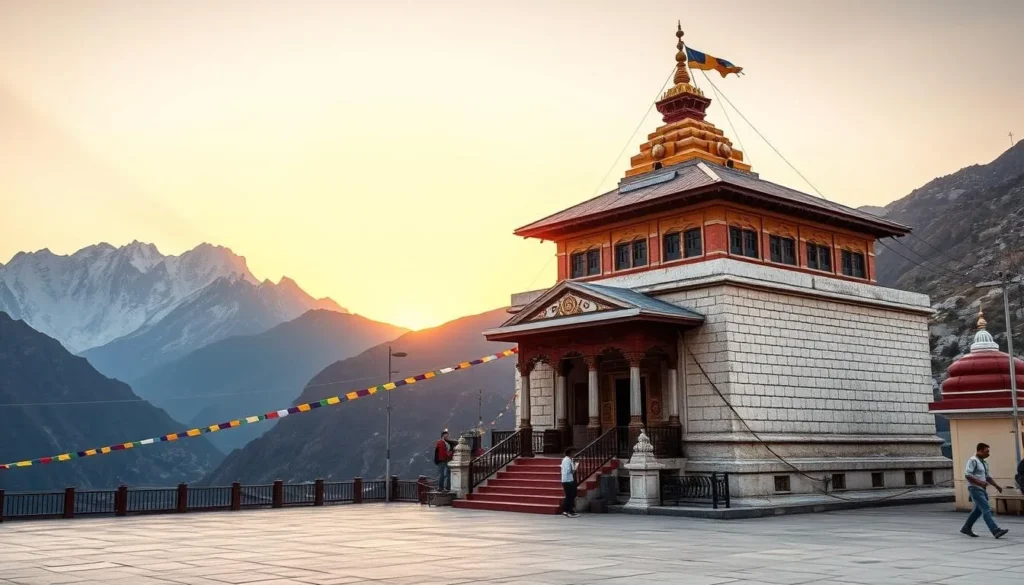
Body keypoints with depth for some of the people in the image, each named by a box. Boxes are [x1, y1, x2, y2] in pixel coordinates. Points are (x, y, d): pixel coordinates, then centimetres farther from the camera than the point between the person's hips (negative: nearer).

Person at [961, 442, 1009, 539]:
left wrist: (996, 486, 14)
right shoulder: (973, 461, -11)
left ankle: (966, 529, 24)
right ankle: (996, 531, -20)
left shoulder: (984, 462, 17)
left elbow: (988, 476, 25)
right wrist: (980, 482, -27)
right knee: (986, 510, -14)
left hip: (982, 489, 10)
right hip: (975, 489, -10)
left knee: (978, 510, 14)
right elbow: (967, 475, -21)